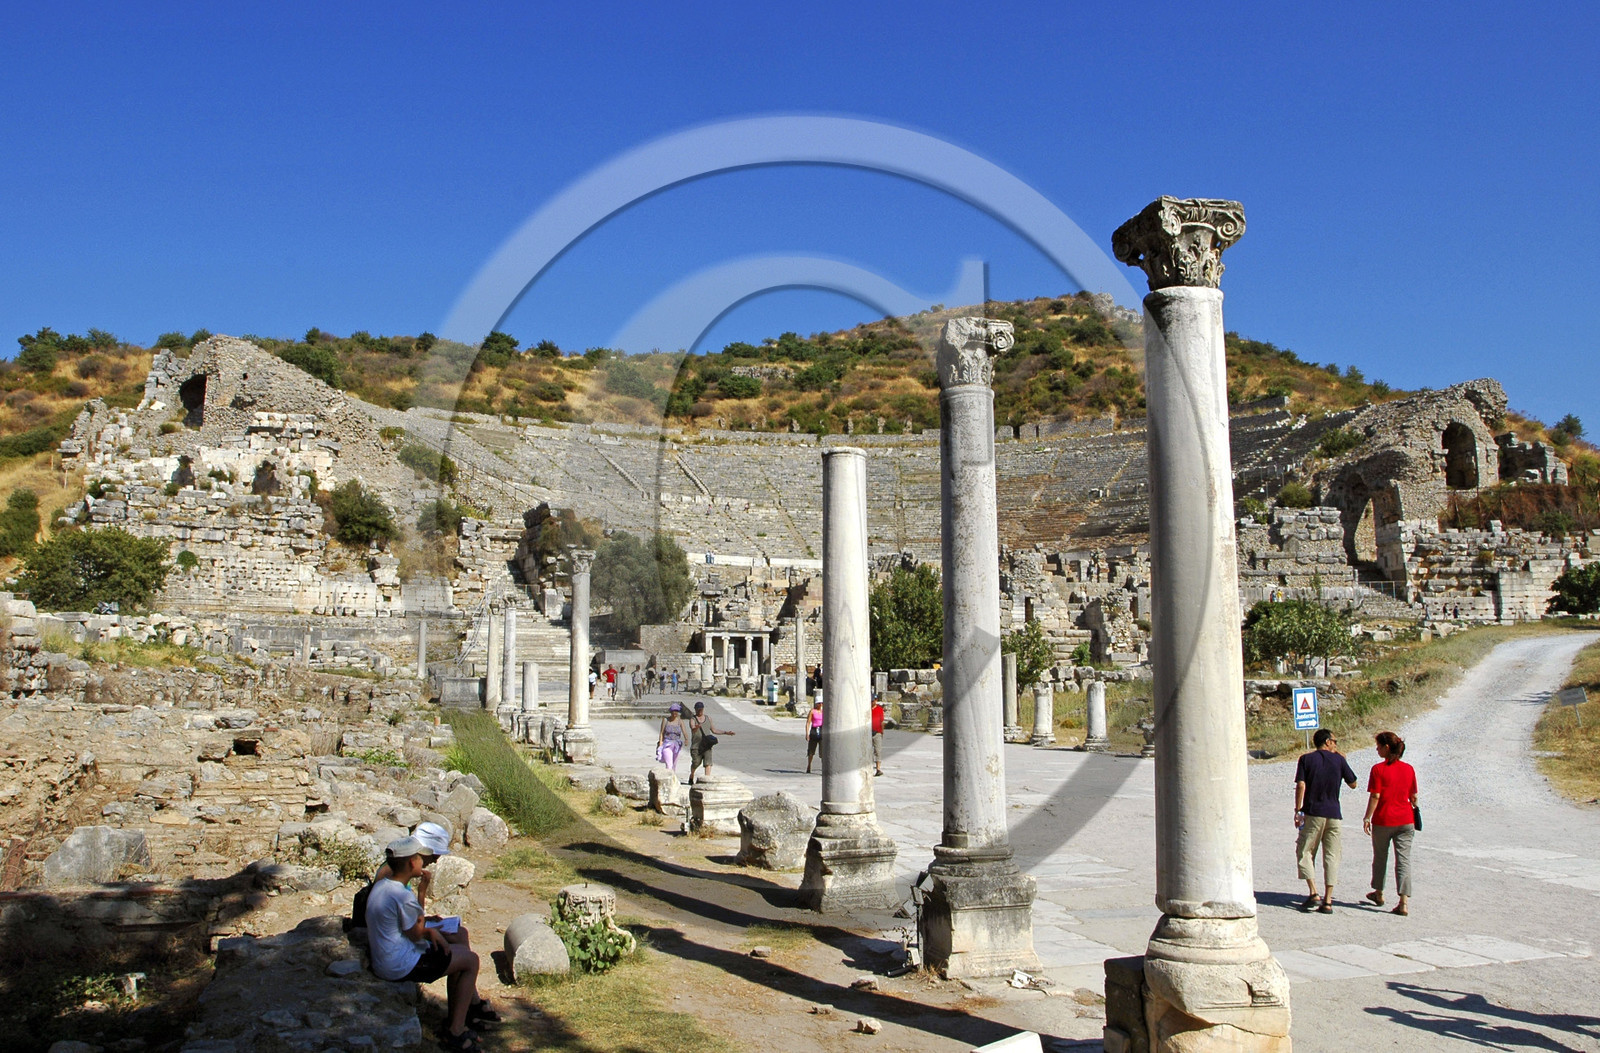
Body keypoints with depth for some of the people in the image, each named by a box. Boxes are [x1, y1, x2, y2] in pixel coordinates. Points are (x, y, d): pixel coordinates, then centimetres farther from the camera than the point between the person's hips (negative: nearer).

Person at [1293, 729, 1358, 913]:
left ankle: (1313, 893, -7)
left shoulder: (1306, 759, 0)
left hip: (1313, 813, -2)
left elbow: (1301, 785, -9)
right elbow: (1353, 784, 13)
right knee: (1331, 856, 6)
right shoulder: (1339, 759, 4)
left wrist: (1298, 810, -4)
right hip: (1334, 814, 2)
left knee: (1305, 851, 7)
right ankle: (1328, 901, 3)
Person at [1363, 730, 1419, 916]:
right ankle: (1403, 902, -8)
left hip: (1383, 820, -3)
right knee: (1403, 859, 1)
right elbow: (1413, 797, 7)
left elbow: (1375, 796, -14)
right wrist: (1414, 810, 25)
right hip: (1405, 821, 3)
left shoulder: (1378, 769, -11)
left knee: (1380, 857, 16)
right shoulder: (1409, 769, 1)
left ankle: (1378, 893, 31)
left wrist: (1367, 818, -8)